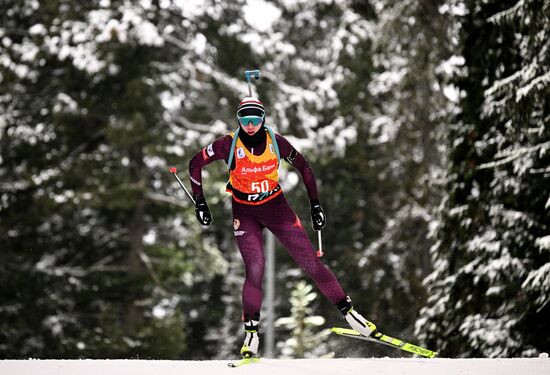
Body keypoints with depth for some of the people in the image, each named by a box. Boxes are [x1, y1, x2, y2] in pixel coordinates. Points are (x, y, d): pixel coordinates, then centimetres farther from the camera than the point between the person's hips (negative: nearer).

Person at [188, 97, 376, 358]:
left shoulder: (276, 142, -12)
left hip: (276, 207, 2)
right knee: (255, 268, -20)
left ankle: (347, 310, 8)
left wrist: (315, 205, 4)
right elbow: (195, 163, -4)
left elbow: (304, 168, 3)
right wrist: (200, 203, -4)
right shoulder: (229, 145, -17)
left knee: (310, 262, -3)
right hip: (245, 212, -1)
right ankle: (251, 332, -9)